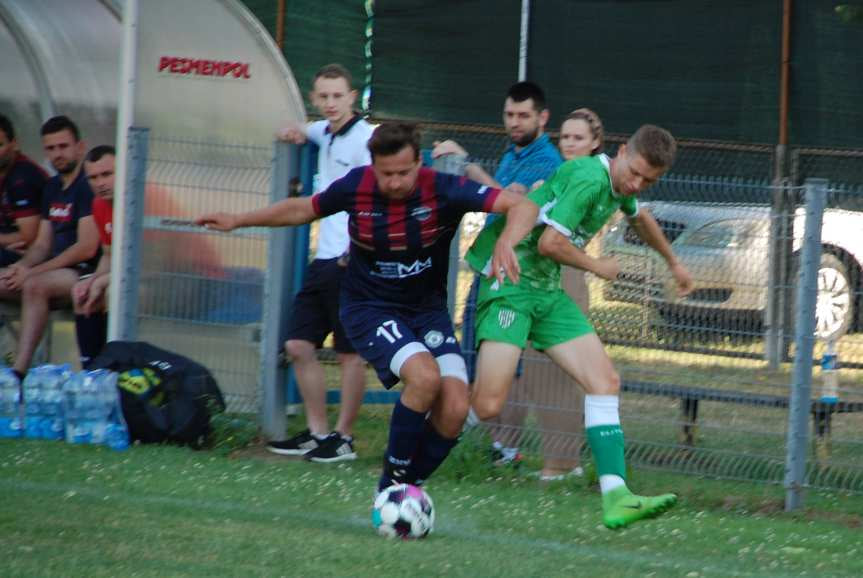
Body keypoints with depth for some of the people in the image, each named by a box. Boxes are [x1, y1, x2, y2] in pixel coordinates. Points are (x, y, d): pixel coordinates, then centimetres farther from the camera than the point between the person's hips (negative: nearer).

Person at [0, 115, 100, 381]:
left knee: (35, 286, -34)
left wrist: (32, 272, -17)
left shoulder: (89, 187, -10)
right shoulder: (52, 187, 16)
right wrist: (22, 266, -6)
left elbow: (86, 248, -17)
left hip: (86, 272, -9)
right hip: (57, 269, 9)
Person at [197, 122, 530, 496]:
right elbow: (304, 209, 7)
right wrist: (238, 221, 11)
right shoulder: (356, 187, -14)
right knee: (425, 377, -29)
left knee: (454, 411, -14)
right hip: (369, 308, -2)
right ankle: (392, 485, -11)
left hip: (428, 310, 2)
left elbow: (520, 205, -24)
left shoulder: (442, 190, -19)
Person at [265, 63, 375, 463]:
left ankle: (343, 438, 4)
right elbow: (307, 132, 40)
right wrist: (297, 133, 16)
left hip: (351, 261, -9)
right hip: (324, 258, 9)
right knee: (299, 345, 7)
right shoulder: (325, 133, 15)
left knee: (349, 353, -2)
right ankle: (317, 433, 14)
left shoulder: (365, 138, -11)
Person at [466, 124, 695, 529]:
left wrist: (673, 263, 51)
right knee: (487, 405, -19)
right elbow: (550, 242, -25)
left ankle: (615, 498, -7)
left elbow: (639, 218, 36)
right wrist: (598, 267, -6)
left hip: (548, 290, 9)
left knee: (605, 381, -3)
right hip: (509, 283, -9)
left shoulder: (618, 183, 11)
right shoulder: (590, 178, -19)